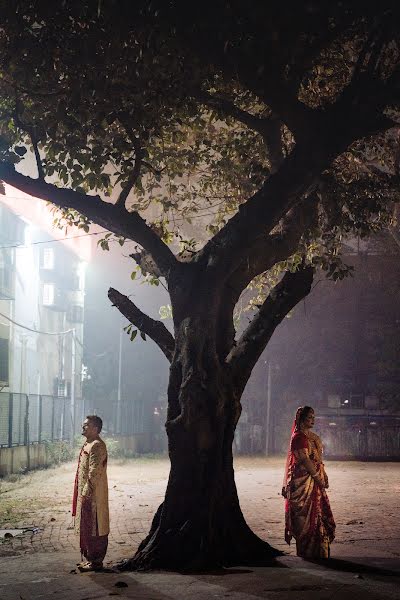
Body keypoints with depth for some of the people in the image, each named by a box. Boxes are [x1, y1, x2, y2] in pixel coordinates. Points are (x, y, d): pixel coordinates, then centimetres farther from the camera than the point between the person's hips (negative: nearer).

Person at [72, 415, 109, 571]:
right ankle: (89, 557, 22)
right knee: (85, 527, 15)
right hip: (85, 492, 10)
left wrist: (87, 493, -22)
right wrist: (81, 492, 19)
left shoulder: (97, 446, -17)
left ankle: (96, 561, 2)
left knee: (93, 527, -4)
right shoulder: (88, 444, 15)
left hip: (93, 494, -10)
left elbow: (94, 472, -22)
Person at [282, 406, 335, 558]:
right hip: (303, 481, -9)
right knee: (305, 518, -4)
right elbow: (305, 460, -19)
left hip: (315, 483, 9)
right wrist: (319, 478, -15)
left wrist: (324, 476, 5)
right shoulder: (299, 437, -13)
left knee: (320, 515, 10)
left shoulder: (313, 436, 15)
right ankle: (305, 552, 4)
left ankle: (317, 553, 18)